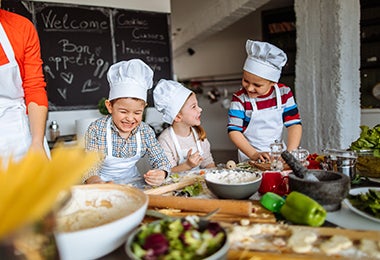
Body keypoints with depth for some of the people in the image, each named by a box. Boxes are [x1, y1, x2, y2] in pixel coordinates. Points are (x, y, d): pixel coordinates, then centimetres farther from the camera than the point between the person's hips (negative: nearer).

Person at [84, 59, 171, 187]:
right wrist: (98, 183, -40)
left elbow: (160, 160, -4)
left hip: (132, 180, 3)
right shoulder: (96, 129, -15)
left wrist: (161, 174, -28)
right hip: (104, 181, -3)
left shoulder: (146, 131, -6)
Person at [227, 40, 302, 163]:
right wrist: (254, 154, -21)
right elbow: (233, 130, -12)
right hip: (250, 158, -3)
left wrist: (290, 153, -12)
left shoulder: (284, 93, 0)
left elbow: (294, 124, 1)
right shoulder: (240, 98, -8)